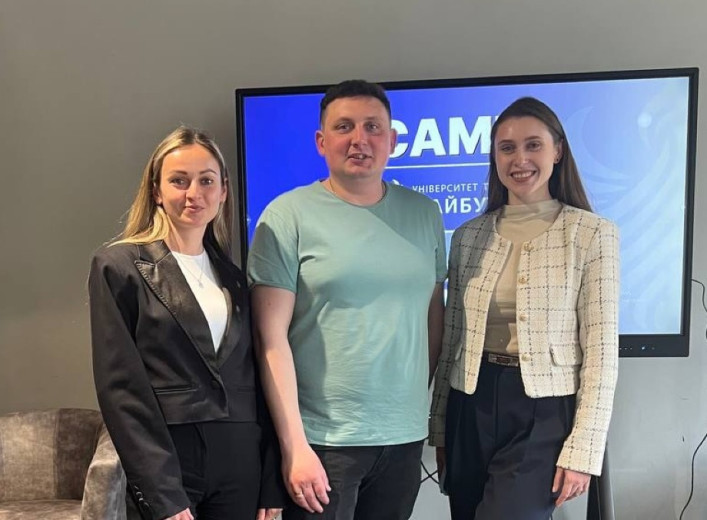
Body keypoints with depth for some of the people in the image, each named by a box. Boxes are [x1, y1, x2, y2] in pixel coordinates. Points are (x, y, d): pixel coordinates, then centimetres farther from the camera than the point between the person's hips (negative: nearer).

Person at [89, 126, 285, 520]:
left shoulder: (233, 275, 9)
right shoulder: (119, 265, -4)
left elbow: (254, 379, 8)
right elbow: (121, 386, -9)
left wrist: (272, 484, 4)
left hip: (241, 462, 4)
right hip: (166, 462, -4)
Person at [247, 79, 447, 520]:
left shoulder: (424, 212, 4)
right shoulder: (289, 215, -8)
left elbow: (434, 315, 11)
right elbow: (271, 339, -11)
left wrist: (421, 400, 10)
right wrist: (294, 446, -12)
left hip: (406, 435, 4)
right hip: (321, 439, -4)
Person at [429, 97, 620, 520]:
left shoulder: (593, 234, -5)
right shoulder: (468, 236, 5)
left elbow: (601, 350, -7)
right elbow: (452, 338, 8)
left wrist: (583, 448, -10)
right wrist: (439, 426, 10)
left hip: (545, 413, -4)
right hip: (472, 407, 4)